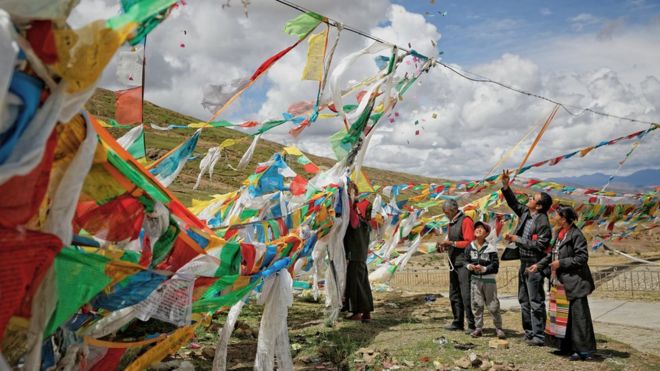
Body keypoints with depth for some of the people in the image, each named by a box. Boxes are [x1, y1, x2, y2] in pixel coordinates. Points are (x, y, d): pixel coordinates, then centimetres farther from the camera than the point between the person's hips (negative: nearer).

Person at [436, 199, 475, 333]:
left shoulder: (465, 221, -10)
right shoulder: (452, 223, 17)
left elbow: (469, 242, -17)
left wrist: (451, 243, -20)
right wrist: (445, 246, 4)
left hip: (464, 263, -9)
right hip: (454, 264, 9)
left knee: (466, 295, -8)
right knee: (454, 295, 12)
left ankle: (472, 325, -1)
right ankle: (458, 323, 20)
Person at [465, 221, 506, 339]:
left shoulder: (491, 248, -8)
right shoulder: (470, 247, 4)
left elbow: (495, 265, -8)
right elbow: (466, 260, 9)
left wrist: (484, 269, -19)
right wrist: (469, 266, -12)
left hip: (489, 279, -3)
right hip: (475, 279, 3)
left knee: (493, 305, 2)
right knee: (477, 304, 7)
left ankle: (498, 328, 16)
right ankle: (478, 328, 17)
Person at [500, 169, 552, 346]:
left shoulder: (543, 222, -20)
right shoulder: (525, 212, 4)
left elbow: (539, 245, -25)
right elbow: (513, 202, 17)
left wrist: (518, 239, -18)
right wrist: (505, 185, 7)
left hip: (534, 265, -9)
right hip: (524, 263, 9)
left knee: (536, 301, -2)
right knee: (524, 299, 17)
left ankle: (539, 336, 7)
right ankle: (529, 332, 28)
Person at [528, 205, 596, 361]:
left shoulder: (576, 234, -15)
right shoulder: (560, 233, 11)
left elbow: (582, 257, -18)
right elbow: (553, 254, 20)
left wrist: (561, 263, -18)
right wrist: (539, 265, 16)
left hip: (575, 281, -9)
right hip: (562, 281, 9)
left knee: (578, 314, -3)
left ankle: (584, 350, 5)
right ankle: (567, 347, 25)